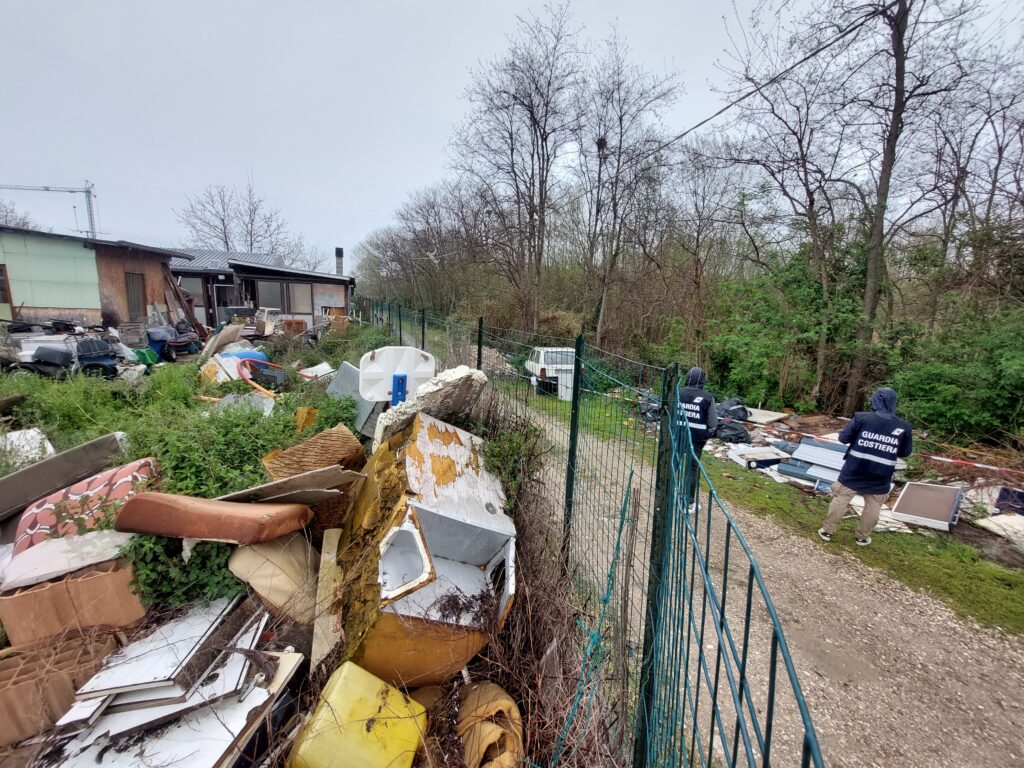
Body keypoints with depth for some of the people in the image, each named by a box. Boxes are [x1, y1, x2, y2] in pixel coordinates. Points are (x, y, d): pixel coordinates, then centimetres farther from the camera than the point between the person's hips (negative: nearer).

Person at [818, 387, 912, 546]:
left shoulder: (861, 418, -13)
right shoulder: (903, 427, -7)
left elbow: (843, 438, -7)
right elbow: (905, 453, 4)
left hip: (853, 472, -1)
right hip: (879, 478, 1)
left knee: (840, 500, 11)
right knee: (872, 508, 18)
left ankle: (827, 531, 20)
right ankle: (862, 537, 30)